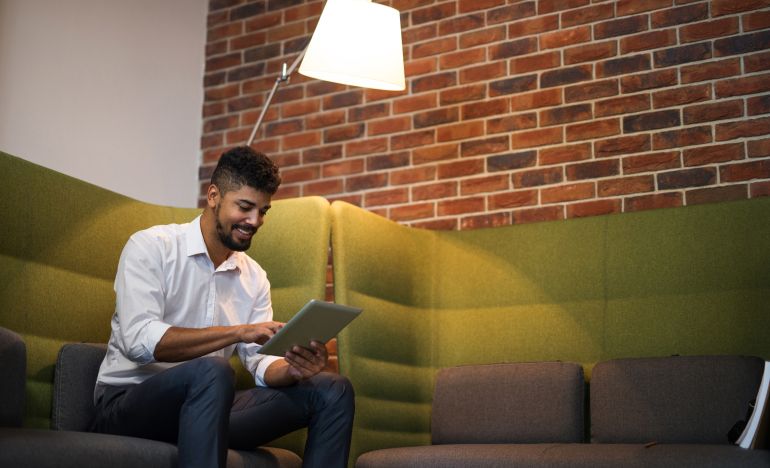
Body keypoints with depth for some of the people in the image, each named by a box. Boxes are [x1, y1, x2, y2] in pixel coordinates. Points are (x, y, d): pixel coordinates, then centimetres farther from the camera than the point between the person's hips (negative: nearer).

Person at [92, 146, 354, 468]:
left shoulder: (254, 277, 9)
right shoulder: (150, 247, -9)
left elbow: (261, 364, 3)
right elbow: (138, 340, -22)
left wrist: (293, 369, -22)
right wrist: (238, 331, -29)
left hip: (205, 403, 6)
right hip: (127, 403, -6)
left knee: (333, 390, -7)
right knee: (212, 371, -38)